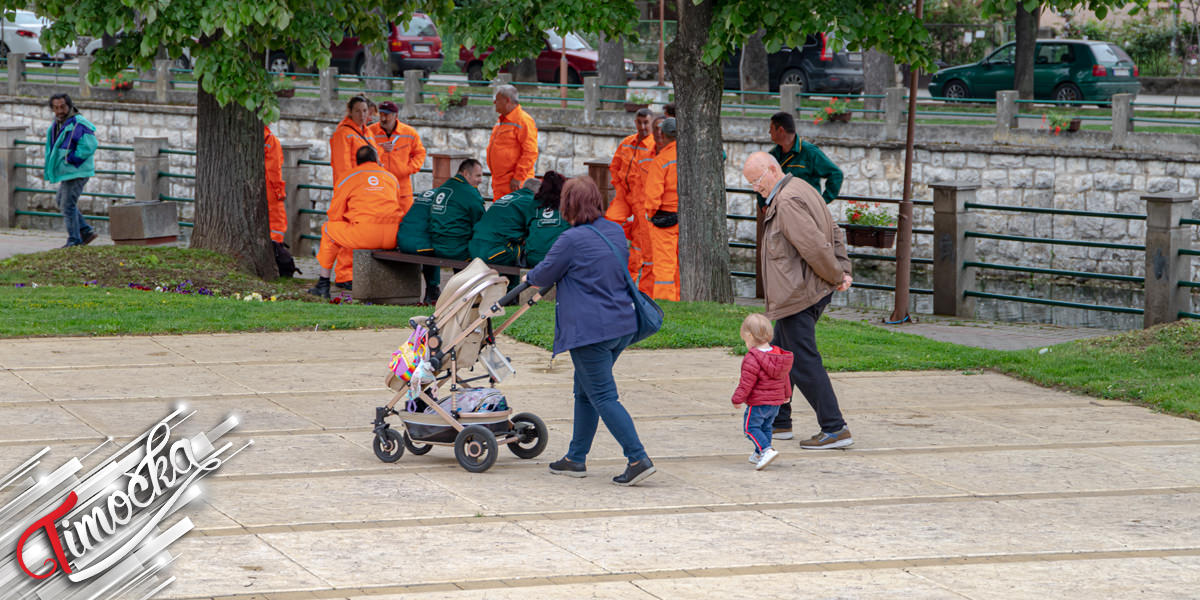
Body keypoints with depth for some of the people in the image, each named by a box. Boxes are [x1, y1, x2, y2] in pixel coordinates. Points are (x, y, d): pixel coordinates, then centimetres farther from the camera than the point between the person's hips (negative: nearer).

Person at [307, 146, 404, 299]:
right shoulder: (391, 177, 22)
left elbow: (334, 216, 15)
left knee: (328, 229, 22)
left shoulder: (347, 179, 12)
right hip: (393, 238, 4)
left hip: (365, 236, -4)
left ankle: (323, 285, 25)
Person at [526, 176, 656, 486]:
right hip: (622, 325, 9)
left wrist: (530, 278, 23)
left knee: (603, 396, -5)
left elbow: (543, 276, -3)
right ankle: (576, 458, 26)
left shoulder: (572, 240, -15)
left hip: (591, 330, -9)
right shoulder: (615, 232, 9)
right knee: (585, 392, 19)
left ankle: (638, 458, -12)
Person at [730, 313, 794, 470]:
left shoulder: (752, 359, -22)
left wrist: (737, 398, -10)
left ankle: (767, 449, -18)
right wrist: (786, 394, 30)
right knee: (766, 427, 21)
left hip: (758, 403, -8)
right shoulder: (778, 355, 5)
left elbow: (746, 382, -20)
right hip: (776, 400, 8)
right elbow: (785, 377, 16)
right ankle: (759, 454, 28)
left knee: (751, 427, -1)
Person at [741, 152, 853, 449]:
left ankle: (835, 429, -8)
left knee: (804, 363, -8)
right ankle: (778, 422, 28)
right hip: (802, 293, 11)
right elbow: (834, 233, 20)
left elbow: (814, 246, -25)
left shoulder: (788, 202, -19)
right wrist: (843, 270, 11)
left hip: (798, 296, -11)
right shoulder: (801, 190, 15)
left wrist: (836, 277, -12)